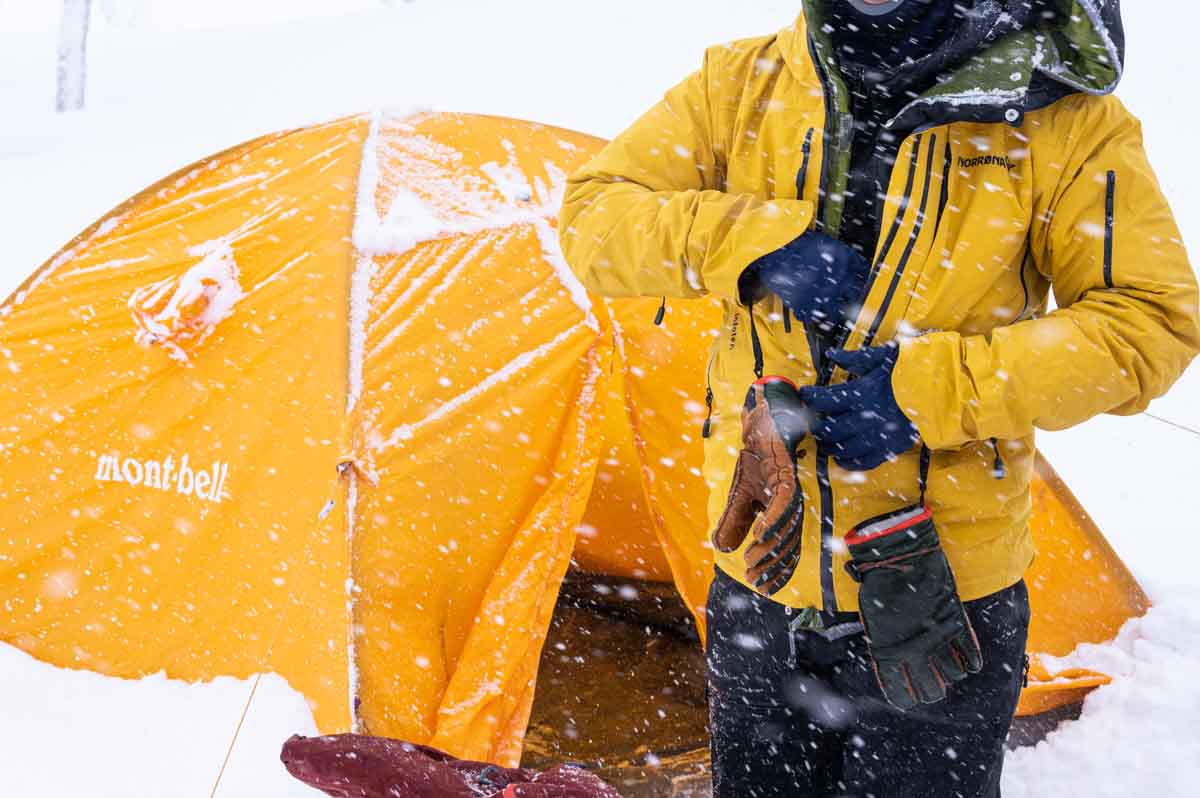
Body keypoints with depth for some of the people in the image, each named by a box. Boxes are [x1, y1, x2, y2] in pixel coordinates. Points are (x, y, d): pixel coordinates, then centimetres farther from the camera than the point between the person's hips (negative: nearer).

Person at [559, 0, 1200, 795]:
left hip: (937, 594, -3)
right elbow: (593, 215, -2)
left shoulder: (1056, 115, -10)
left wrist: (933, 389, -22)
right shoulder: (744, 84, -2)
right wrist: (750, 240, -20)